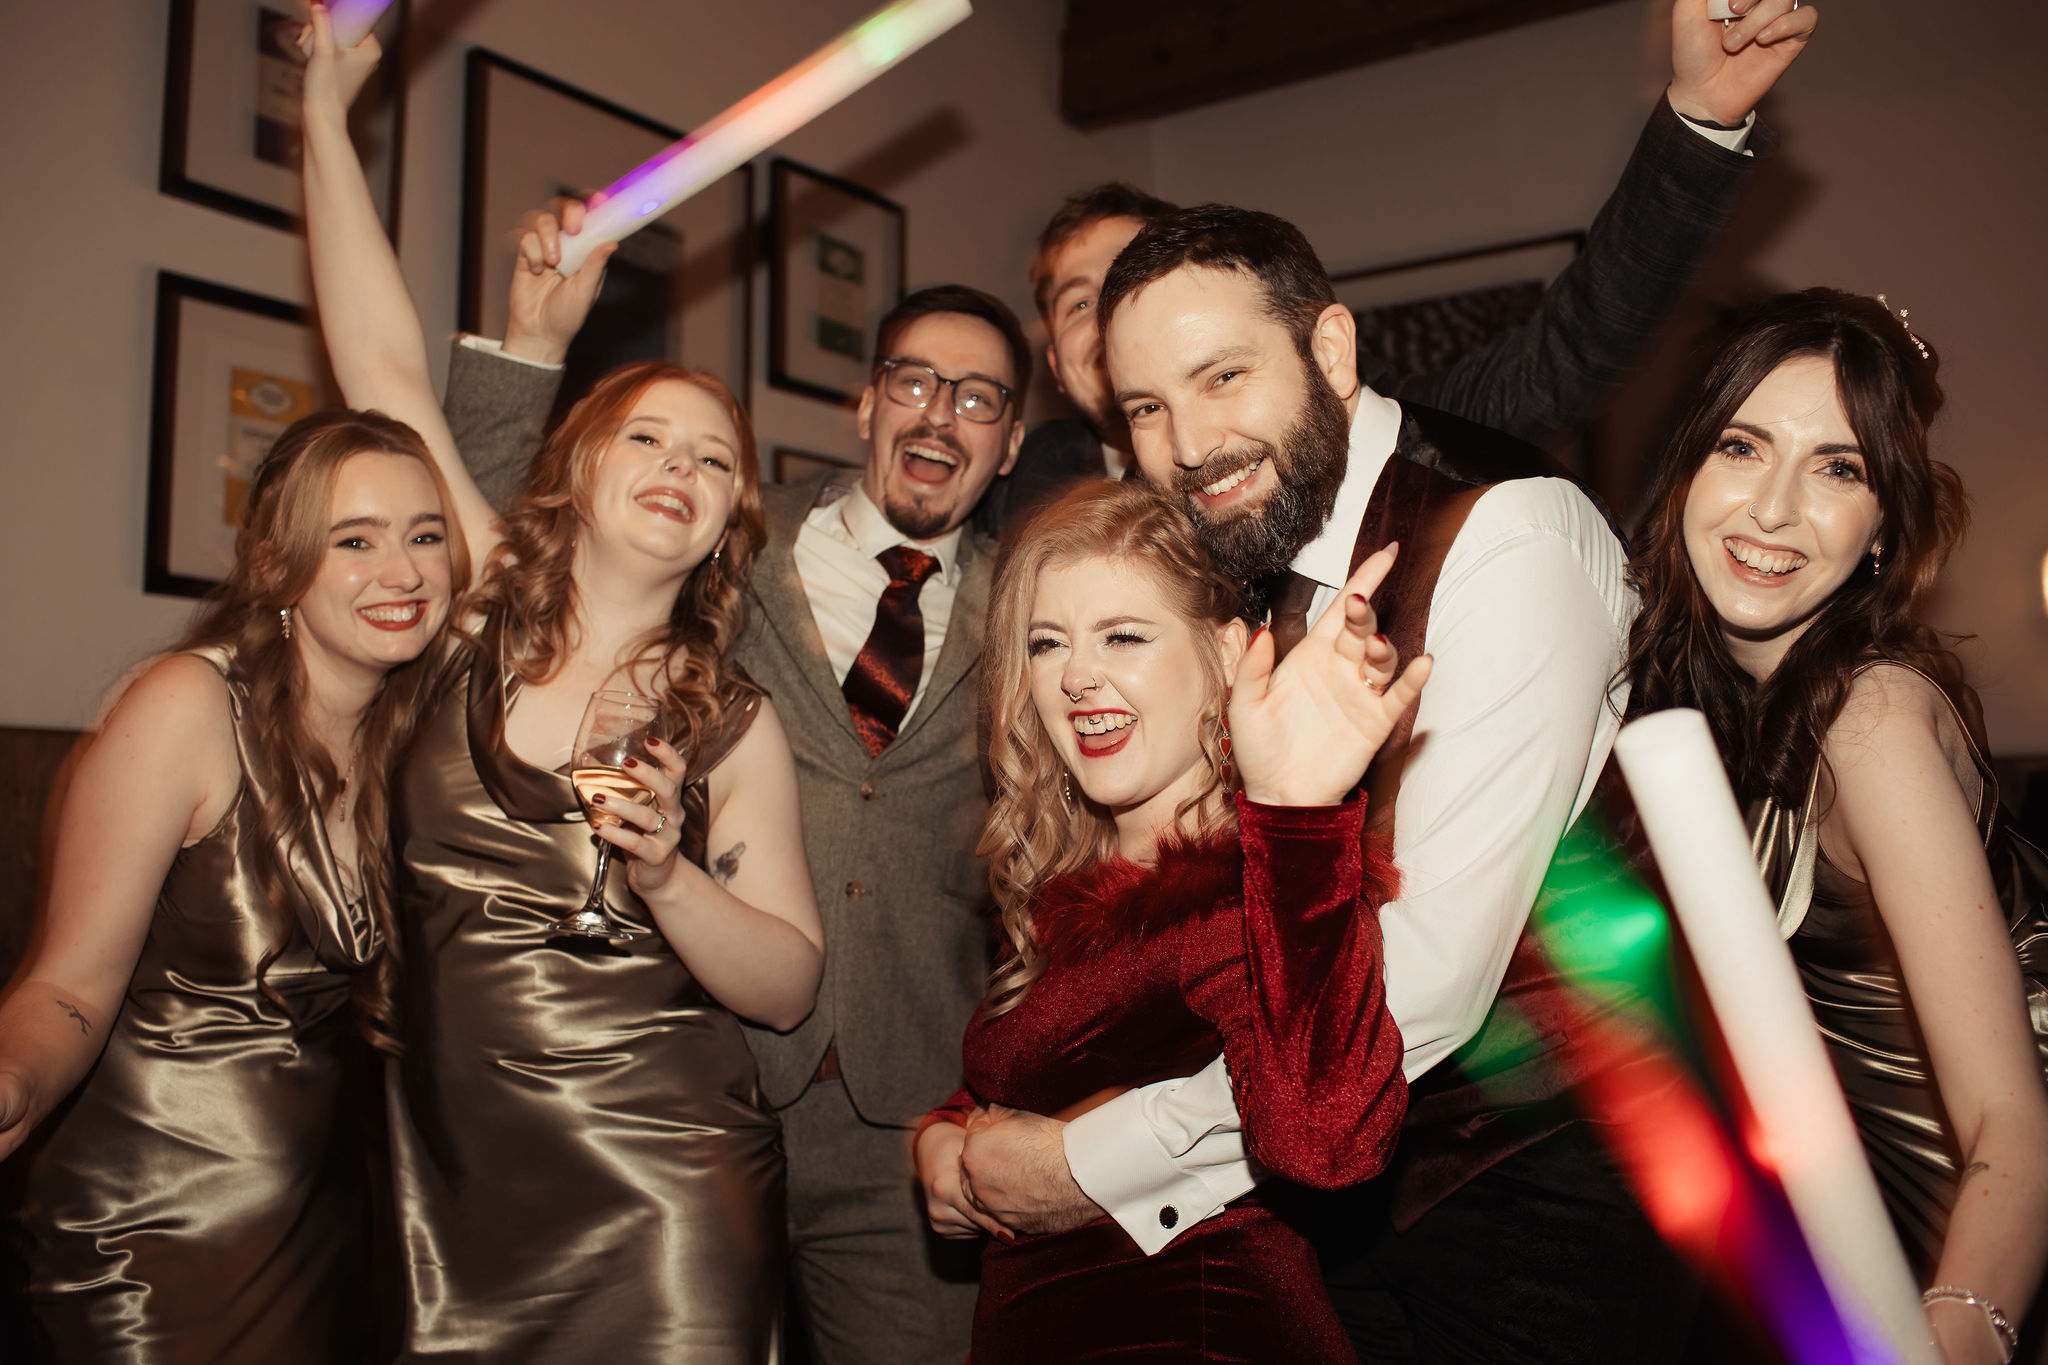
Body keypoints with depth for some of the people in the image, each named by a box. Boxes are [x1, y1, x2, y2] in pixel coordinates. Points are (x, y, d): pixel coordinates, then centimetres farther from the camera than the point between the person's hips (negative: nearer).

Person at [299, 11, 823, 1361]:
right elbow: (389, 370, -2)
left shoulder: (734, 722, -2)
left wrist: (666, 875, -20)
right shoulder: (481, 612, 1)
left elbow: (789, 986, -3)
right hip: (444, 1183, 2)